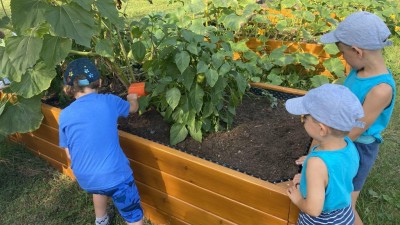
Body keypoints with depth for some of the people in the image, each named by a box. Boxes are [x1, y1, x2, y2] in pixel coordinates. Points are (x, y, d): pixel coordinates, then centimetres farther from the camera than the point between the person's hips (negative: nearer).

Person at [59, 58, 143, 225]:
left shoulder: (64, 115, -1)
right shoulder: (109, 101, -5)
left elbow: (69, 154, 7)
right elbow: (133, 108, 17)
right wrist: (133, 98, 40)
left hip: (85, 178, 5)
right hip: (115, 174, -4)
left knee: (99, 189, 37)